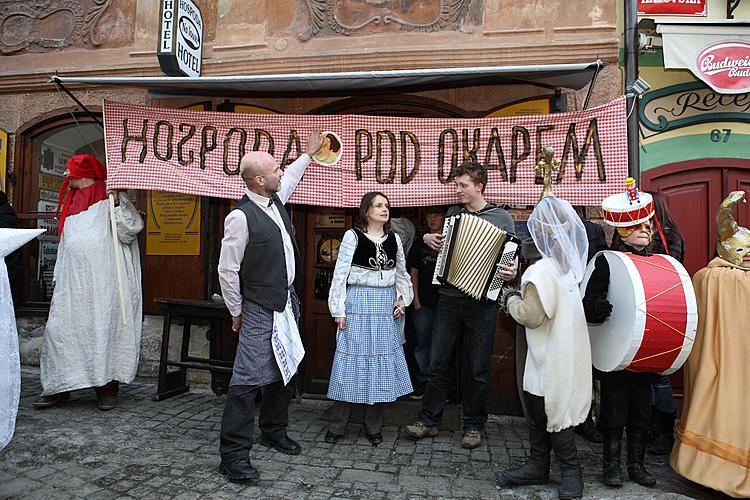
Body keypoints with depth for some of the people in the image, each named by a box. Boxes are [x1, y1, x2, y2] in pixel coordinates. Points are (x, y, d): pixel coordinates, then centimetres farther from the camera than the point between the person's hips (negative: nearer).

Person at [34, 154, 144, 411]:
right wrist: (59, 278, 23)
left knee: (105, 330, -4)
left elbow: (132, 229, -12)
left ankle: (107, 386, 5)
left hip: (105, 282, -7)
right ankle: (58, 387, 11)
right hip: (73, 283, 7)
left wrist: (117, 202, -22)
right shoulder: (71, 204, 21)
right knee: (60, 330, 2)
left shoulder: (110, 198, 0)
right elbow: (65, 243, 27)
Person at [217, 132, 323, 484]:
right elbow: (227, 269, -14)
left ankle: (274, 432, 34)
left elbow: (290, 177, 32)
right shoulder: (241, 217, -18)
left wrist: (308, 153, 44)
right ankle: (233, 455, 4)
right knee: (249, 378, -7)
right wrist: (237, 312, -7)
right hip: (260, 310, -9)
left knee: (283, 373, 17)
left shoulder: (276, 199, 7)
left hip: (287, 304, 9)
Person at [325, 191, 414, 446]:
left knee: (382, 361, 7)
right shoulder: (353, 236, -2)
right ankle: (337, 425, 14)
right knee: (353, 359, 0)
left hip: (387, 305, 4)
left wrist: (404, 298, 4)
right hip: (359, 303, -4)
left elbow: (402, 274, 18)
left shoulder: (394, 239, 10)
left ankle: (373, 427, 21)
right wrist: (339, 310, -7)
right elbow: (340, 274, -4)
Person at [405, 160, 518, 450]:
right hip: (448, 299, 3)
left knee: (478, 368, 7)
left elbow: (514, 257, 3)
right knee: (437, 363, 7)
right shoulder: (452, 214, 12)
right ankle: (429, 420, 20)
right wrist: (428, 238, 7)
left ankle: (474, 425, 22)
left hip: (481, 301, -3)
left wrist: (511, 272, -18)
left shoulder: (501, 218, 1)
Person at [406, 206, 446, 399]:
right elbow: (413, 273, 9)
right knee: (422, 343, 7)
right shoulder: (420, 243, 10)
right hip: (423, 303, 2)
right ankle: (421, 383, 17)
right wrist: (416, 301, 1)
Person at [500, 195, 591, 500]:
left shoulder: (541, 272, -23)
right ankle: (538, 466, 29)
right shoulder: (567, 265, 7)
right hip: (563, 352, 9)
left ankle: (571, 472, 22)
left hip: (552, 359, -9)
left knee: (551, 414, 5)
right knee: (537, 409, 17)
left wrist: (511, 300, -5)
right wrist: (521, 296, 8)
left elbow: (531, 316, -21)